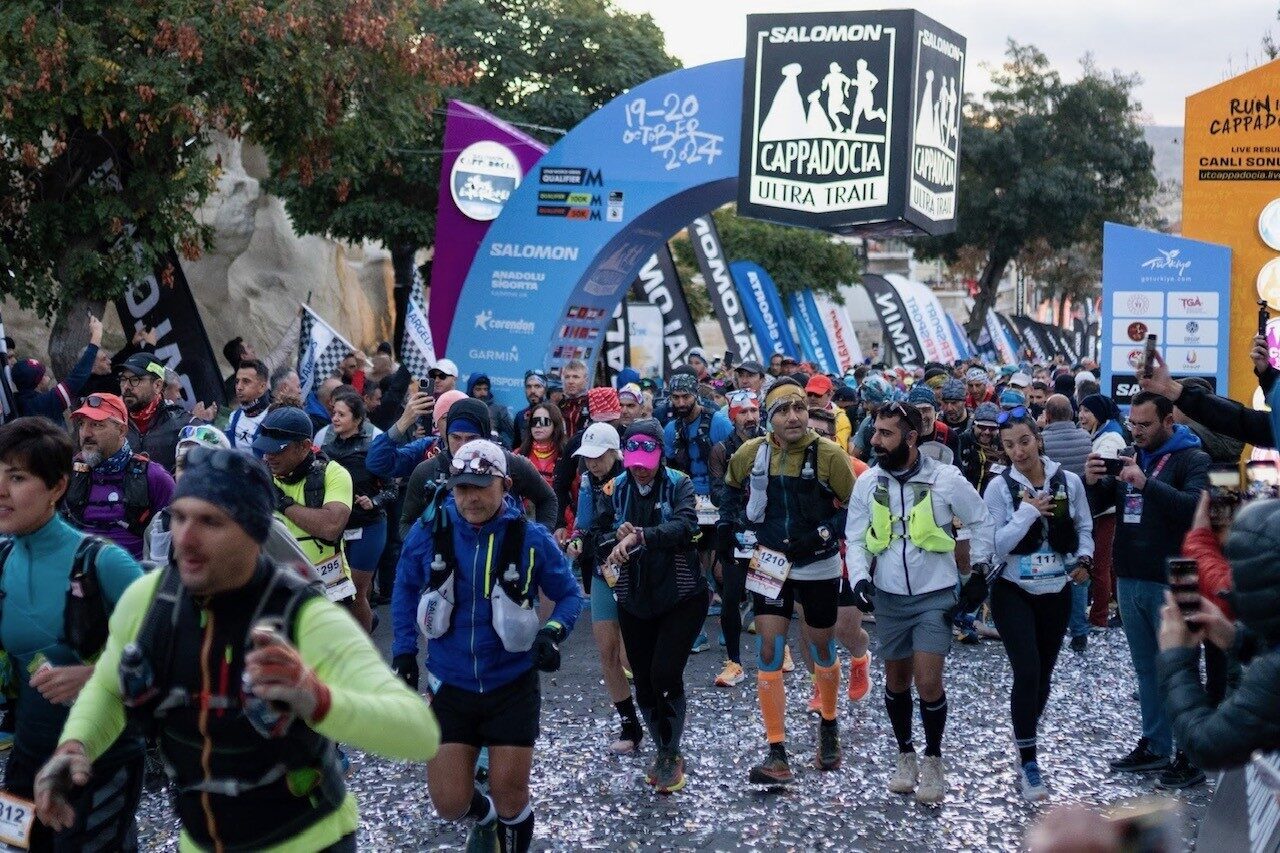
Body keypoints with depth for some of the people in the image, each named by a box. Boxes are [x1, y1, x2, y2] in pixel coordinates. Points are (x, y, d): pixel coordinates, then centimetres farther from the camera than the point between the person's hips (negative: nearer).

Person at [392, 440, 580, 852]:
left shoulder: (530, 538, -13)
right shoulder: (429, 531, -10)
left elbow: (569, 594, 0)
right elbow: (405, 588, 8)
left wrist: (553, 632, -20)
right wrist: (404, 651, 4)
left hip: (513, 684, -1)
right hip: (450, 684, 1)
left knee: (510, 798, 5)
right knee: (450, 804, 3)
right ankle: (484, 814, 40)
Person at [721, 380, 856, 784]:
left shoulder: (828, 455, -14)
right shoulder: (750, 453, -5)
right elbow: (732, 491, 14)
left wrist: (823, 533, -21)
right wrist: (744, 523, 0)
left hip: (819, 567, -2)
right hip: (771, 565, 2)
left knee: (822, 651, 14)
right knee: (769, 653, -5)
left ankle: (829, 725, 41)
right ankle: (777, 755, -1)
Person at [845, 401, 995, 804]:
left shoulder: (946, 479, -12)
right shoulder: (868, 482, -4)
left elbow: (981, 521, 2)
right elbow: (855, 539, 2)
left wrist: (980, 571, 1)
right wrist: (860, 578, -14)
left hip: (936, 596, -3)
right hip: (889, 597, 3)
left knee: (928, 682, -9)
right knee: (897, 682, 13)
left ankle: (933, 760, 14)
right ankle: (905, 755, 33)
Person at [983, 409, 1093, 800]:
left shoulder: (1069, 481, -3)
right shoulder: (1000, 487, -10)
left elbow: (1084, 528, 9)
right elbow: (994, 547, -17)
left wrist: (1083, 559, -8)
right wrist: (1029, 511, -21)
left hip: (1056, 591, 4)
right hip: (1014, 592, -3)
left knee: (1043, 674, 14)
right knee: (1027, 671, -14)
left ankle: (1026, 743, 36)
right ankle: (1028, 764, -5)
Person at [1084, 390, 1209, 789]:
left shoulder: (1192, 459, -7)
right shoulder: (1129, 457, 12)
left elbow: (1196, 506, -25)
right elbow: (1097, 505, 12)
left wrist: (1146, 483, -32)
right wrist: (1092, 482, -9)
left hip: (1171, 584, -6)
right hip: (1129, 580, 7)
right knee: (1146, 669, 14)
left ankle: (1191, 755, 8)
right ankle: (1155, 745, 23)